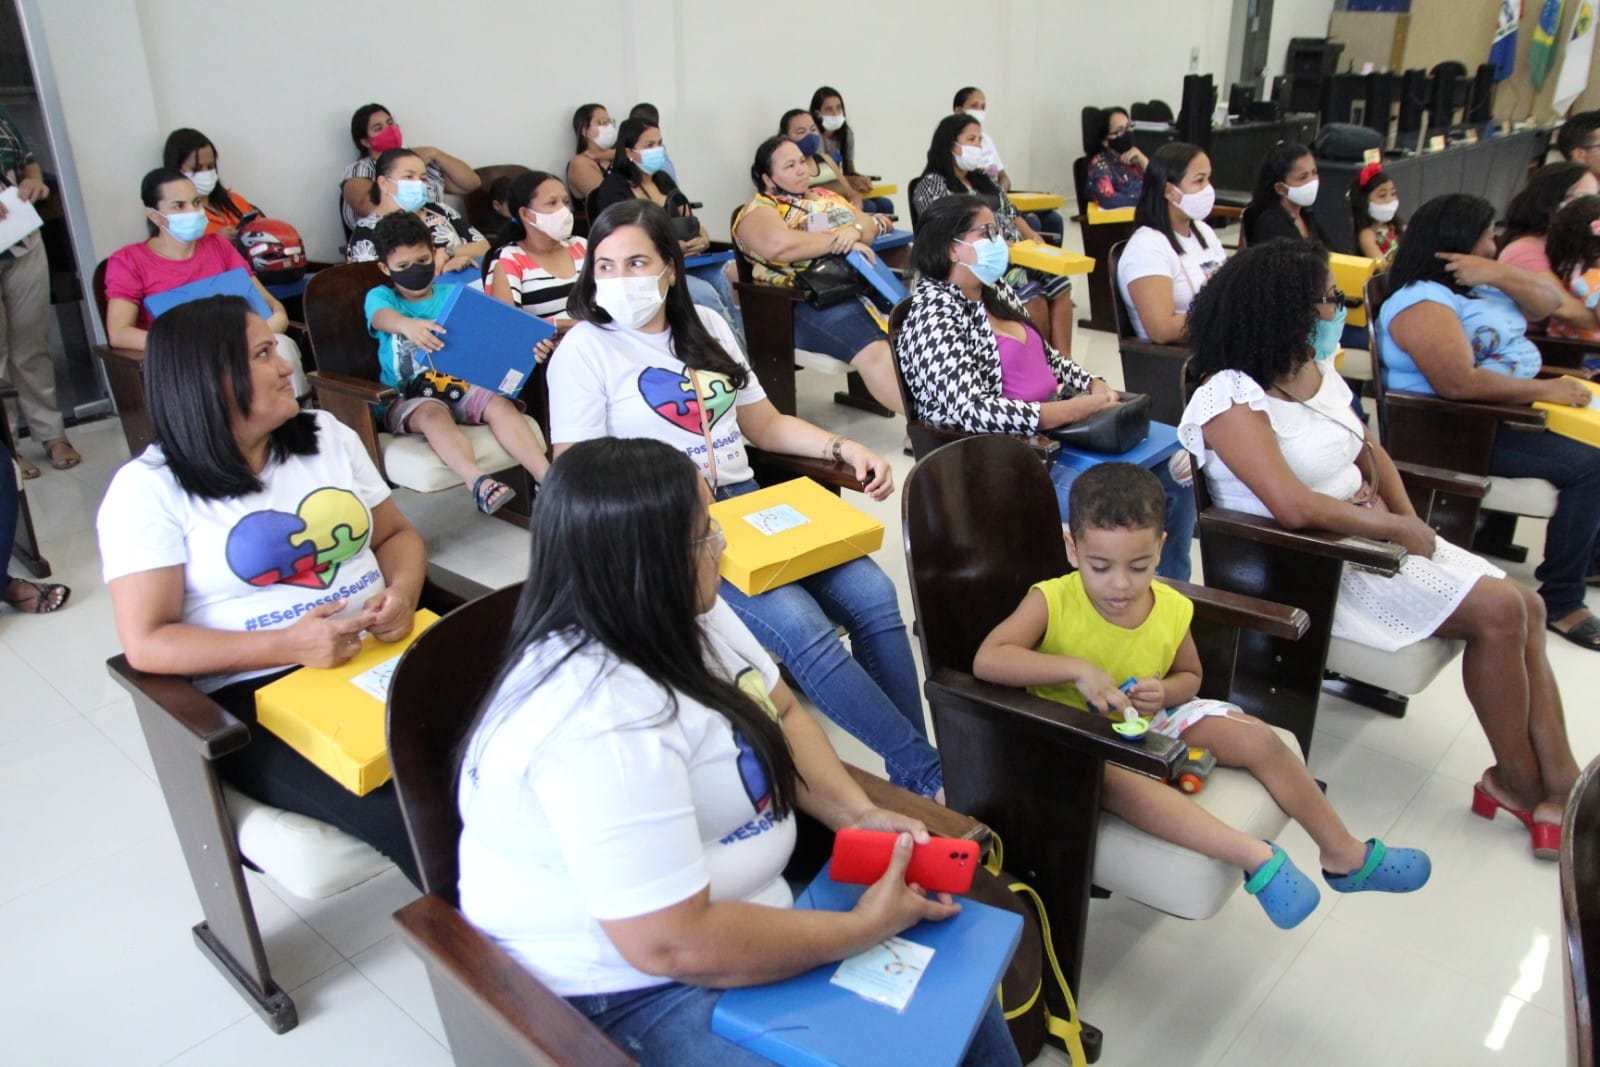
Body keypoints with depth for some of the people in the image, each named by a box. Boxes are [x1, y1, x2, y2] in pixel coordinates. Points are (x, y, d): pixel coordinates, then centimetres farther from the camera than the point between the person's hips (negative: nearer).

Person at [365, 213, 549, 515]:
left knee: (500, 403, -28)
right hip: (407, 399, -2)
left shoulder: (454, 294, 14)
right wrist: (407, 325, -44)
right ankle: (478, 481, -59)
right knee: (434, 412, -36)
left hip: (461, 386, 2)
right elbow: (382, 317, -18)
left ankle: (547, 477, -42)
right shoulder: (380, 296, 8)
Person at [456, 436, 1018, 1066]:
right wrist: (865, 928, -19)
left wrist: (855, 814, -7)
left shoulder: (680, 613, -4)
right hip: (632, 989, -8)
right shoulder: (600, 727, -32)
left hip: (730, 910, 8)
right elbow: (675, 945, -29)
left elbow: (781, 713, 9)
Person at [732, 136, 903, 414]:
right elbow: (778, 245, -17)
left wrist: (855, 229, -8)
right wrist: (840, 241, -11)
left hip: (865, 282, 7)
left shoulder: (827, 197, 27)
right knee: (875, 354, -32)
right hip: (806, 300, -7)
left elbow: (872, 223, 16)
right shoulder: (759, 209, 5)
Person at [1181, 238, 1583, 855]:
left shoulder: (1316, 369, 6)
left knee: (1526, 608, 0)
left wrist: (1407, 517, -1)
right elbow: (1295, 507, -31)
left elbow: (1369, 449, 17)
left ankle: (1560, 784, 4)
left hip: (1369, 534, 9)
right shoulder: (1230, 399, -21)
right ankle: (1518, 782, 6)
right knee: (1499, 610, -15)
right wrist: (1395, 528, -18)